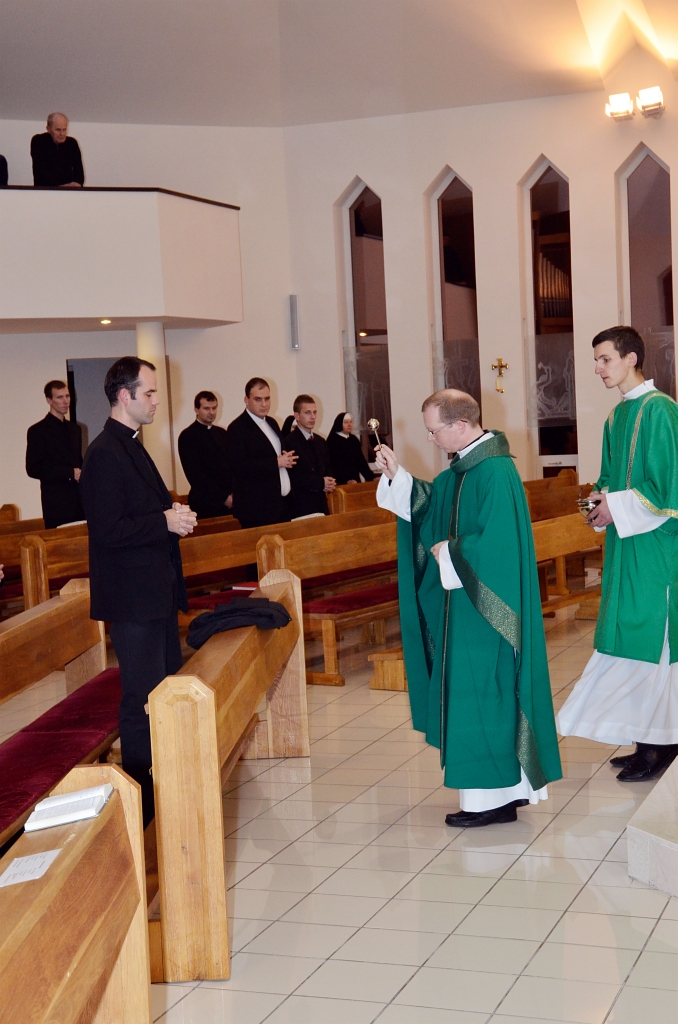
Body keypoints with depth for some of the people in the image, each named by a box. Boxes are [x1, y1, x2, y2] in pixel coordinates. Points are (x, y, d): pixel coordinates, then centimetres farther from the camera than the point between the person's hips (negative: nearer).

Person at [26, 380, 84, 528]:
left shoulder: (75, 429, 18)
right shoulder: (37, 431, -2)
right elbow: (33, 469, -9)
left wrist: (82, 474, 2)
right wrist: (70, 473, -13)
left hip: (80, 501, 5)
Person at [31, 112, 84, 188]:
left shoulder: (72, 143, 9)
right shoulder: (38, 141, -1)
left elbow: (79, 170, 4)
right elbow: (41, 171, -10)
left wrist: (77, 184, -19)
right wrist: (59, 186, -21)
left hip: (69, 191, 2)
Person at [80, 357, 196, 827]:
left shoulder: (132, 447, 15)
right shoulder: (105, 454, -17)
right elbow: (109, 531, -24)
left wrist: (174, 515, 5)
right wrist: (165, 522, -19)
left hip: (157, 591, 11)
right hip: (134, 597, -10)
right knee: (143, 701, -4)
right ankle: (141, 797, 6)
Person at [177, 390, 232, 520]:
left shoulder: (222, 433, 15)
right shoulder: (187, 436, -5)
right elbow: (195, 475, -10)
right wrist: (223, 497, -12)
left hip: (230, 501, 5)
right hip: (206, 504, -5)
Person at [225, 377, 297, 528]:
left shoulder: (271, 423, 15)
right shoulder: (237, 428, -10)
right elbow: (239, 467, -20)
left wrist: (287, 459, 3)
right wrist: (276, 463, -17)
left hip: (282, 504, 8)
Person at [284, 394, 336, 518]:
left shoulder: (320, 441, 17)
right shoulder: (289, 442, -10)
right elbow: (291, 476, -18)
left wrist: (329, 483, 0)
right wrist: (320, 483, -17)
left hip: (321, 504, 7)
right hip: (301, 506, -7)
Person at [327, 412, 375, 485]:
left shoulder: (353, 439, 13)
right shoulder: (332, 440, -8)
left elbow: (361, 460, 12)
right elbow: (336, 463, -17)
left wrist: (371, 478, 2)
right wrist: (347, 480, -30)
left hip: (355, 480, 6)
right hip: (341, 483, -6)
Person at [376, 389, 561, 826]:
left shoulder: (494, 473, -21)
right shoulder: (466, 466, 9)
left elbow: (495, 544, -26)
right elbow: (432, 504, 20)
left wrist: (447, 552, -13)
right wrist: (398, 476, 7)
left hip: (484, 607, -10)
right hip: (469, 603, 10)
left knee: (481, 692, -2)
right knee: (484, 691, 15)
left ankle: (492, 797, 9)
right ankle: (509, 787, 25)